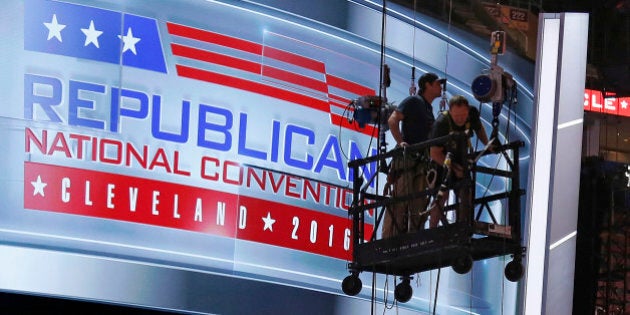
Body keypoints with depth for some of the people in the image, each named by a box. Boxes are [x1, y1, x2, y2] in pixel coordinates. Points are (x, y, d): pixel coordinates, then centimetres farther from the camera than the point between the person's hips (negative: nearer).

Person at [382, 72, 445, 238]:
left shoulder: (428, 108, 22)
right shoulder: (413, 101, -2)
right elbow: (392, 120, -13)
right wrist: (400, 142, -23)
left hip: (421, 160, 9)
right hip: (406, 158, -8)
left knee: (419, 204, 5)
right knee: (400, 200, -12)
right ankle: (389, 238, -12)